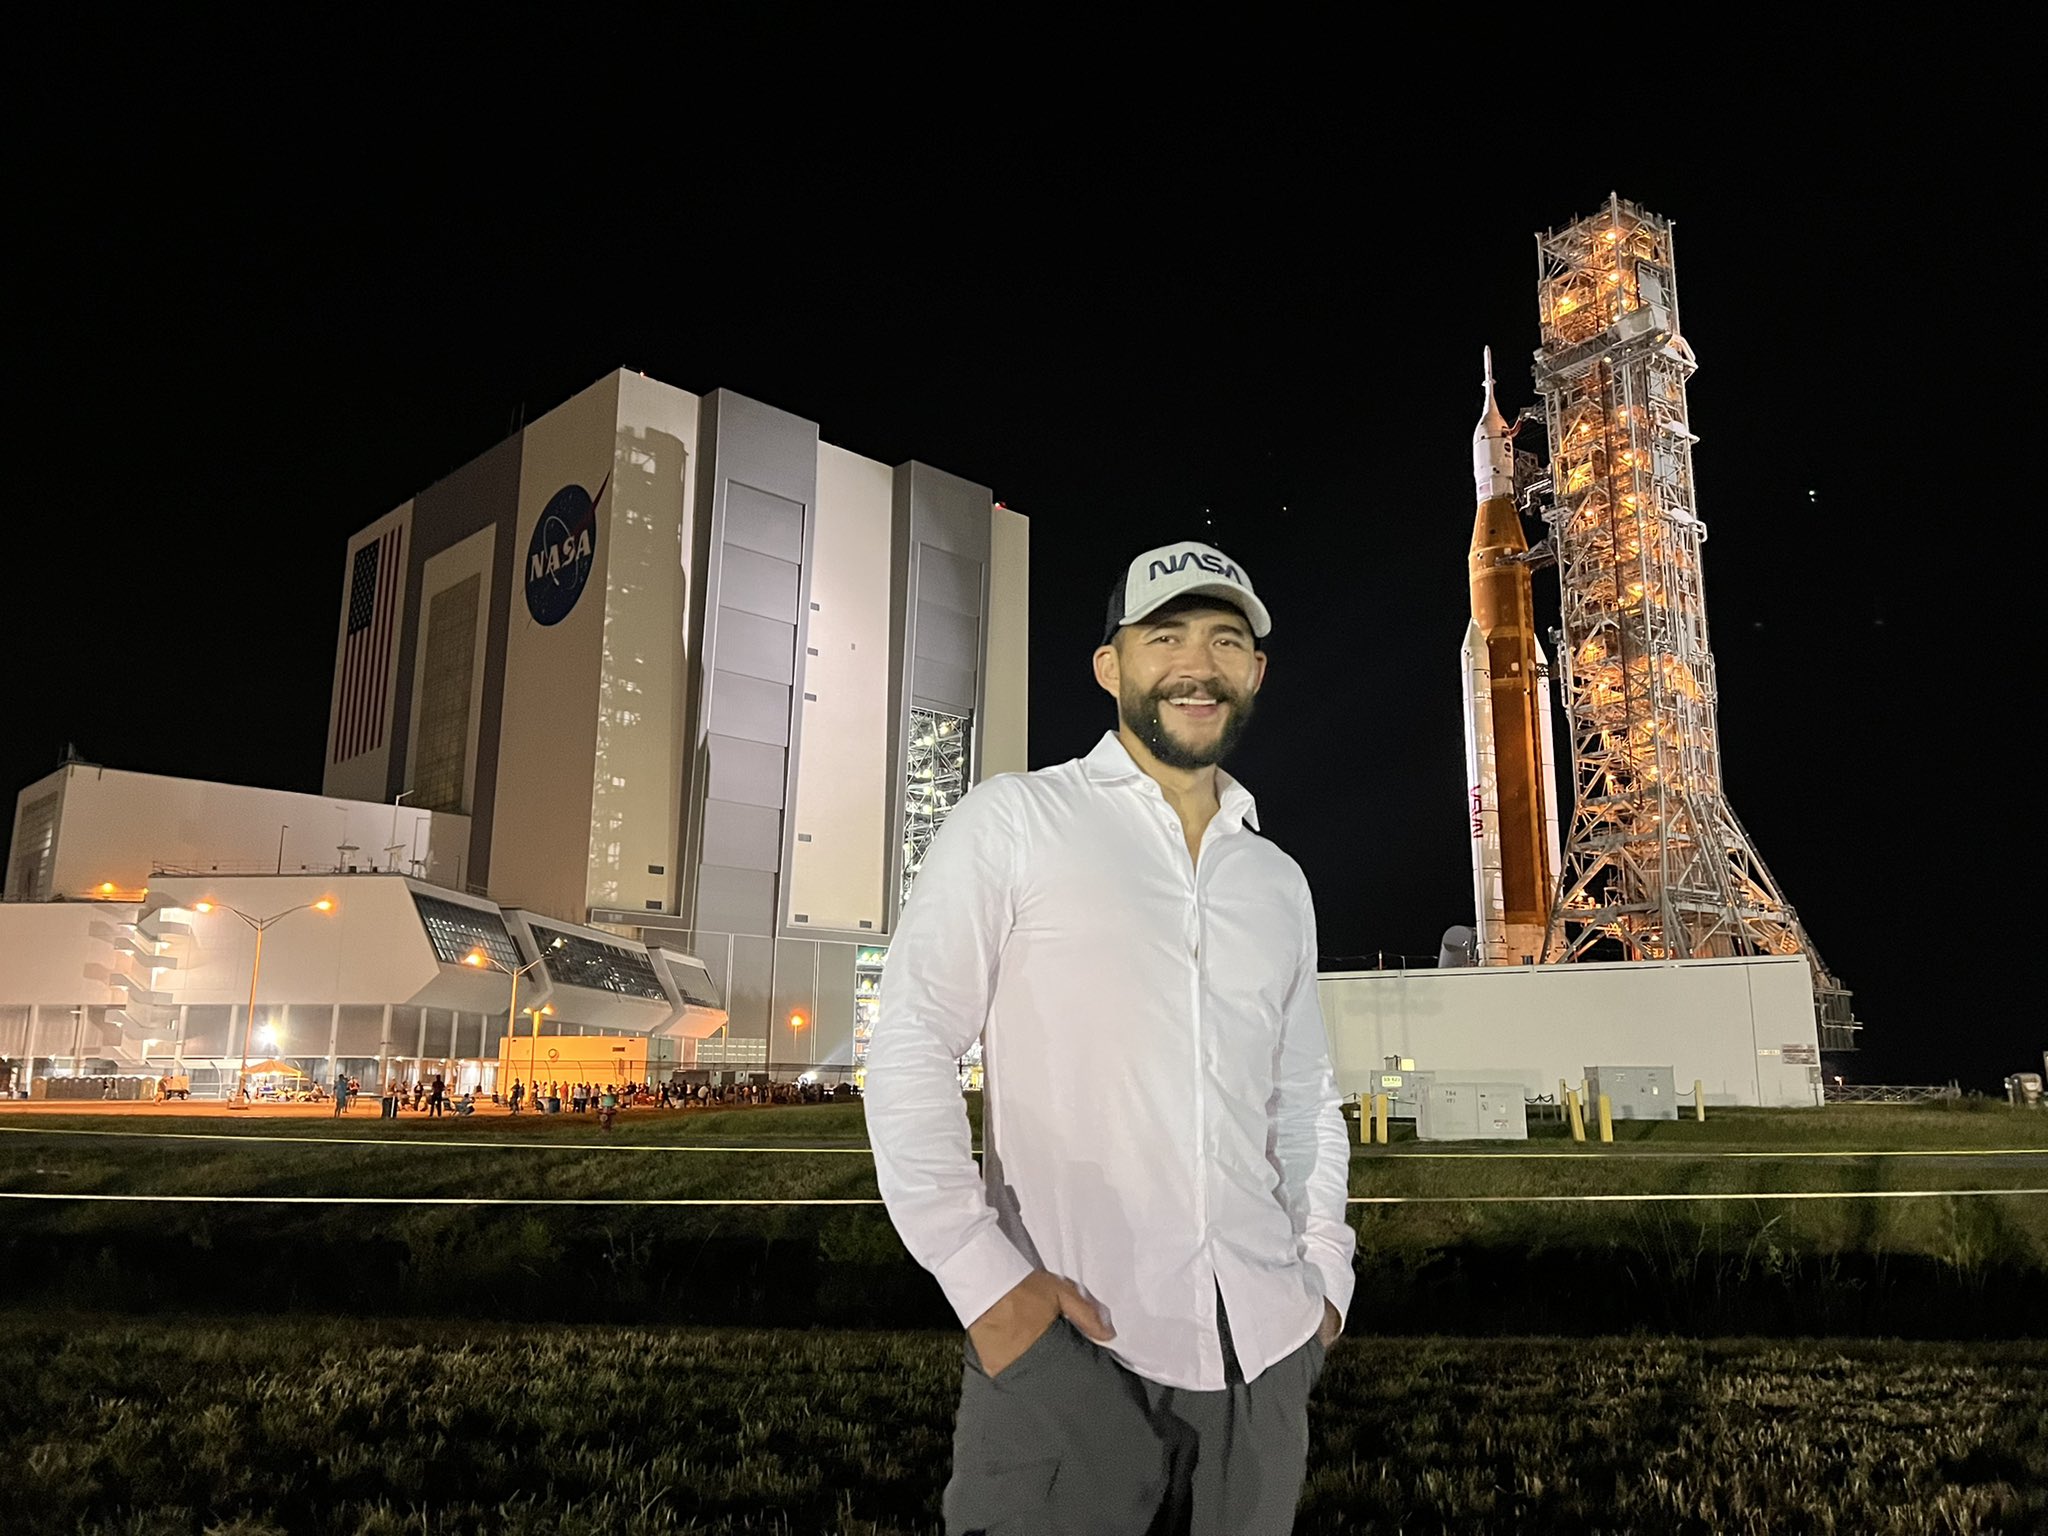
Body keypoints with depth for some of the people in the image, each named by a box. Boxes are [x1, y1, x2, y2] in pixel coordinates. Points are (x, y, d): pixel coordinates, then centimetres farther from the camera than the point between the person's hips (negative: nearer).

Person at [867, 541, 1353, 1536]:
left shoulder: (1279, 882, 13)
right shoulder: (1014, 820, -3)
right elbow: (909, 1051, -7)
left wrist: (1325, 1274, 9)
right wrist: (985, 1279, -14)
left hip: (1263, 1357, 5)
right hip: (1067, 1348, -5)